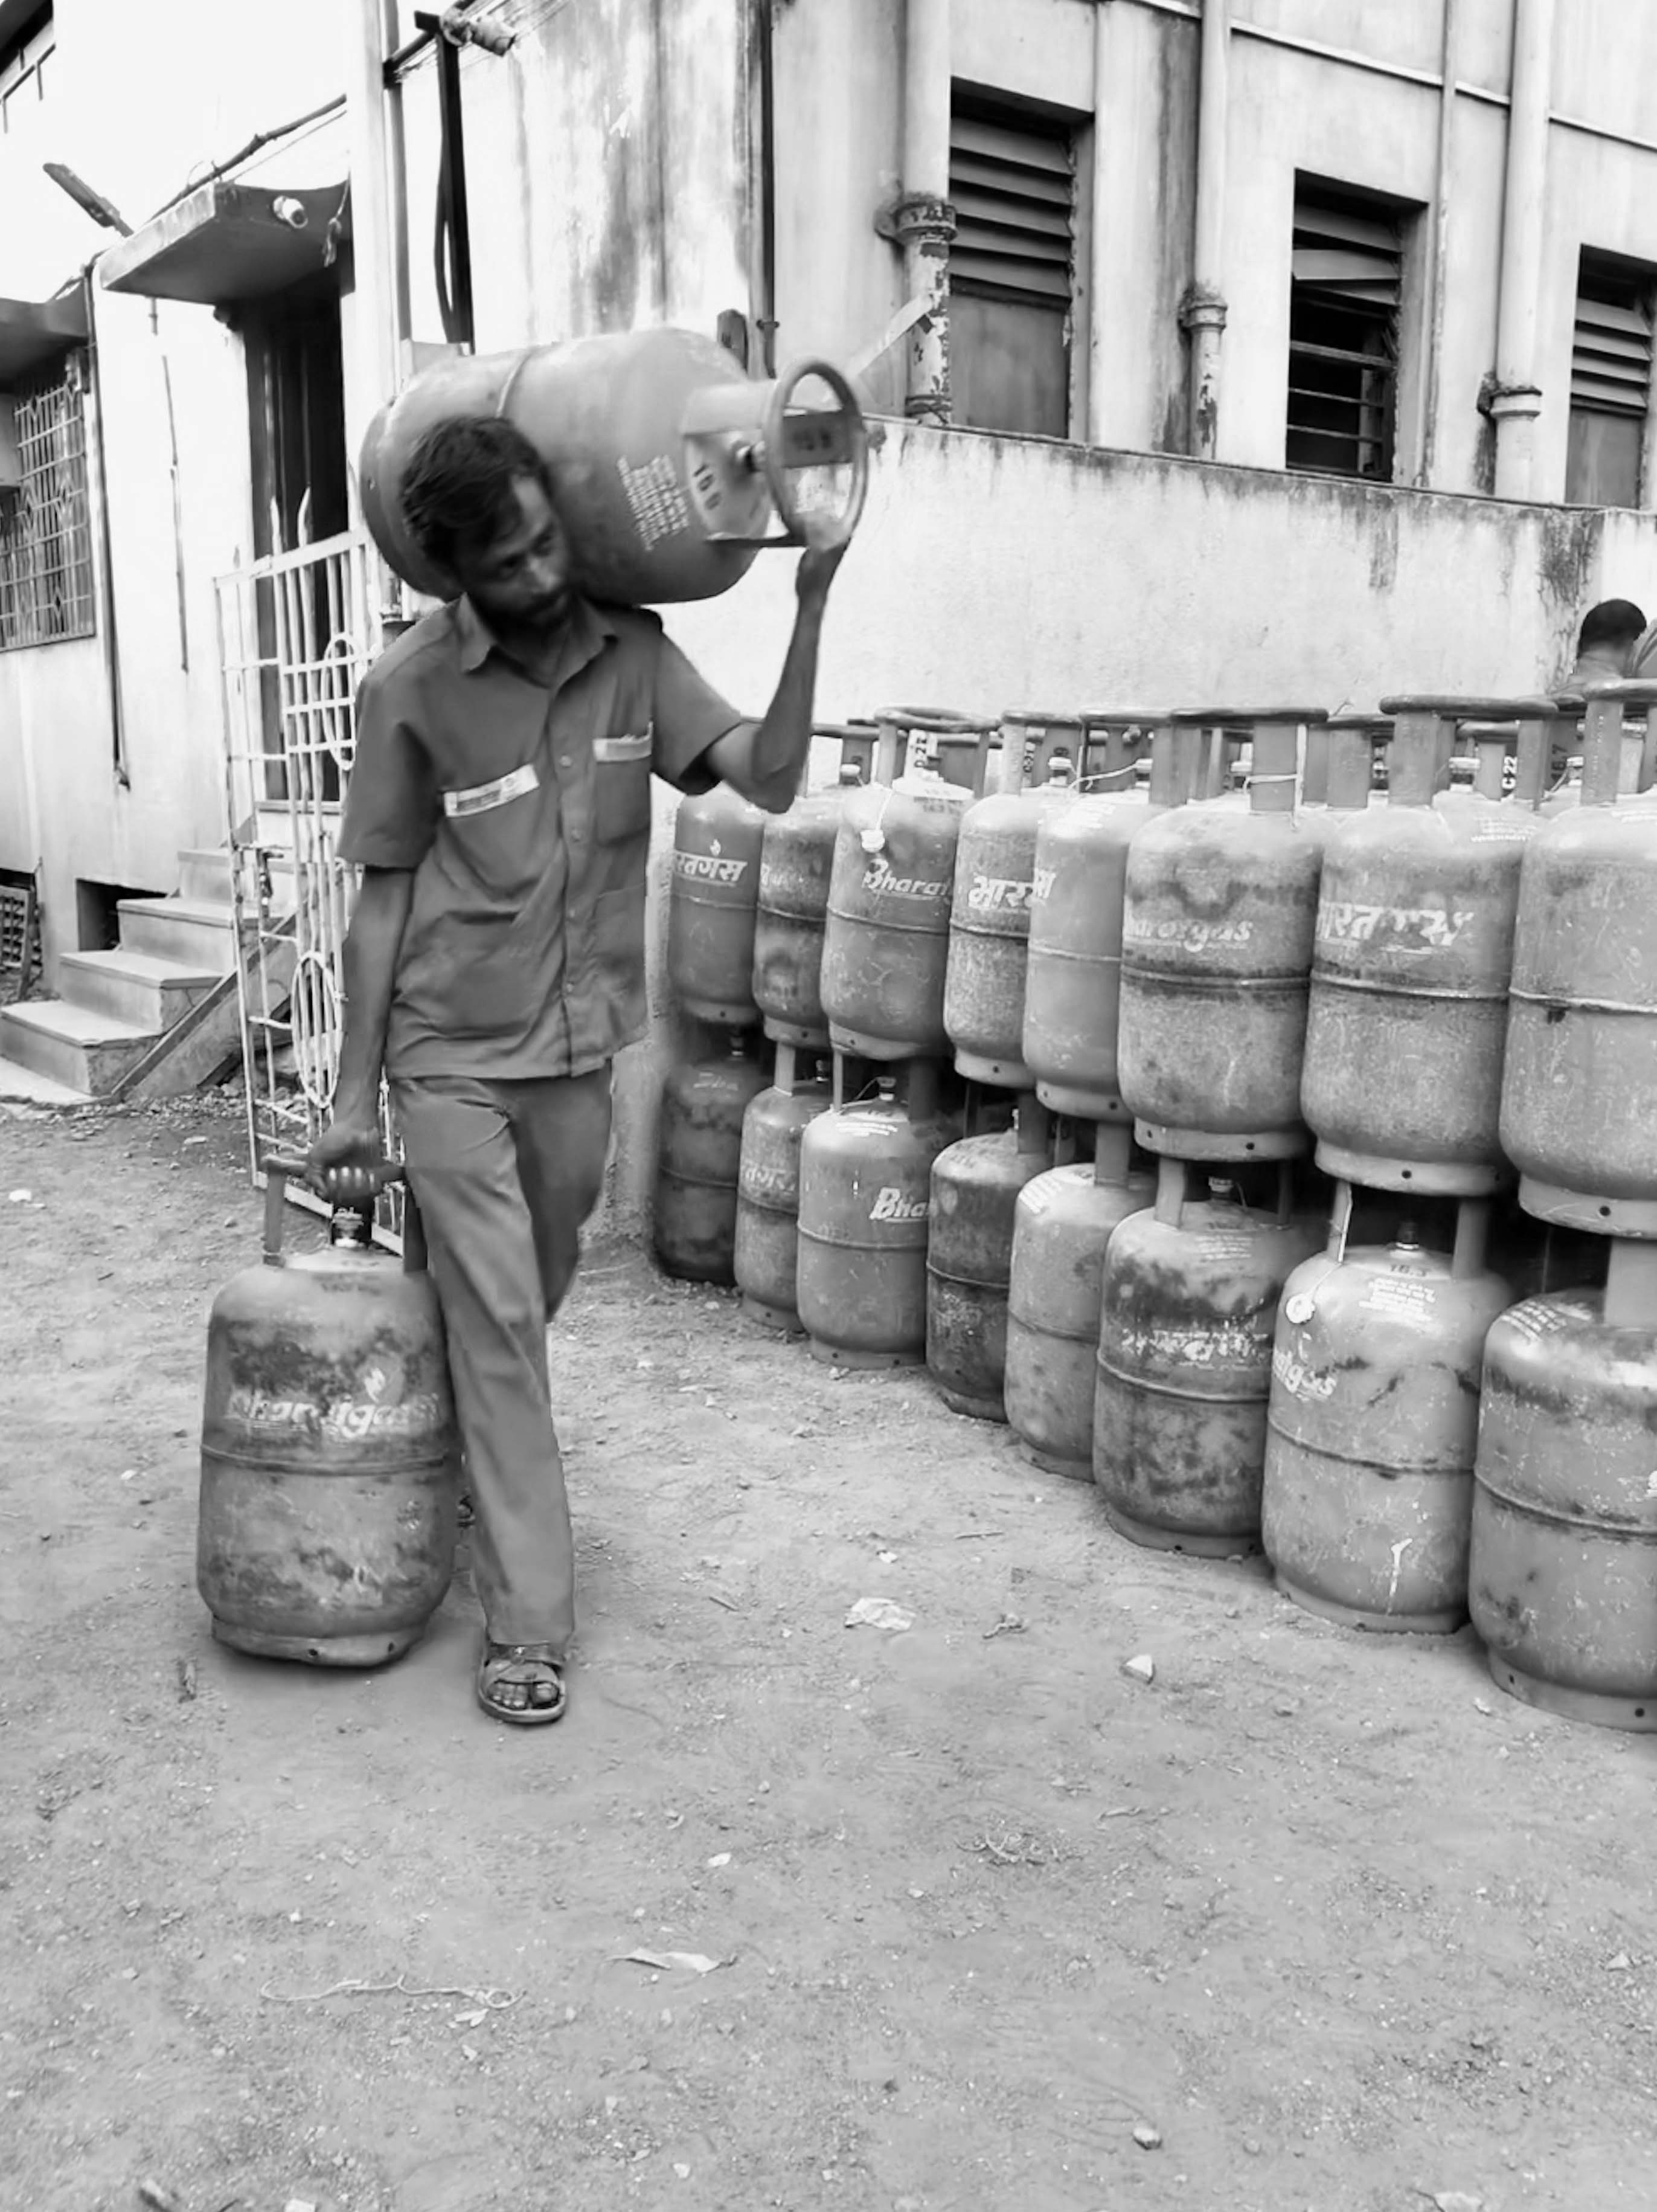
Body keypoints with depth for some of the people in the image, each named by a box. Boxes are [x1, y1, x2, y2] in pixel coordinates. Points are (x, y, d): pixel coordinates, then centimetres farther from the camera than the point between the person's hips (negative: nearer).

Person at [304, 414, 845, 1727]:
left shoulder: (631, 654, -2)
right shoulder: (412, 690, -11)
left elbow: (769, 780, -12)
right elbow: (384, 895, -5)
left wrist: (811, 606, -23)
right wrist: (354, 1093, -3)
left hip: (579, 1053, 3)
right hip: (452, 1060, -3)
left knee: (520, 1314, 19)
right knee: (497, 1328, -3)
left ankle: (471, 1462, 47)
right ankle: (528, 1621, 6)